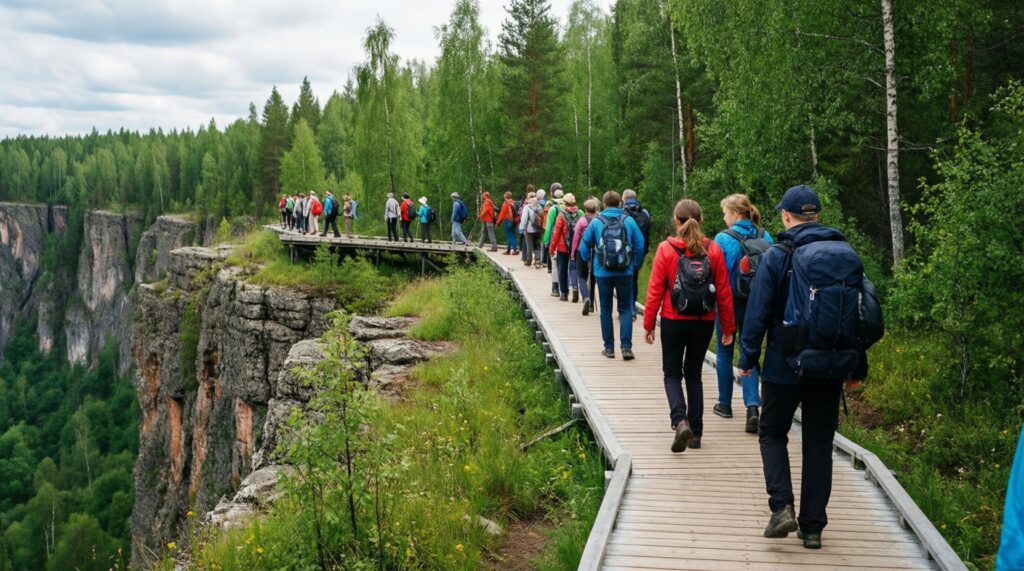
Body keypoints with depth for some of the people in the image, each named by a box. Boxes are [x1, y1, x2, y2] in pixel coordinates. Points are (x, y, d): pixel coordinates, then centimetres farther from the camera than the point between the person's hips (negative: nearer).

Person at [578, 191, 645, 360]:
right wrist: (635, 264, 13)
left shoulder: (596, 222, -4)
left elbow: (584, 245, 1)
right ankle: (626, 346, -4)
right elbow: (640, 245, -2)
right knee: (626, 308, 8)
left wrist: (587, 261, 20)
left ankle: (609, 348, 14)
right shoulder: (629, 221, -4)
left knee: (606, 309, 12)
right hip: (625, 272, 0)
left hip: (603, 272, 0)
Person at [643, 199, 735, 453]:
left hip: (673, 321, -2)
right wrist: (728, 327, 7)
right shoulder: (713, 250, -3)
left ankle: (680, 420, -13)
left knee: (672, 374, 11)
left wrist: (649, 324, 1)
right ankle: (696, 432, 16)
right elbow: (724, 292, -1)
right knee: (694, 374, 17)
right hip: (704, 323, 2)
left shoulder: (666, 249, -9)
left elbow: (655, 290, -8)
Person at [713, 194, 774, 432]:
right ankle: (753, 405, -7)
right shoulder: (765, 237, -2)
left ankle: (725, 404, 24)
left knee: (724, 353, 14)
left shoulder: (723, 239, -14)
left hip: (729, 303, -3)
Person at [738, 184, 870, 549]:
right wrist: (857, 366, 14)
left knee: (772, 435, 13)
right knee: (819, 444, 11)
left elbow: (758, 311, -9)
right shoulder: (847, 253, 4)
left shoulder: (777, 256, -9)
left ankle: (782, 507, -4)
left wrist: (748, 357, 0)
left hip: (786, 365, -4)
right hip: (831, 369, 4)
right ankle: (813, 527, 14)